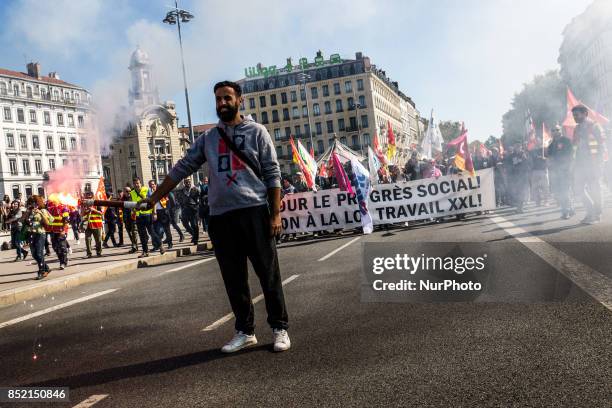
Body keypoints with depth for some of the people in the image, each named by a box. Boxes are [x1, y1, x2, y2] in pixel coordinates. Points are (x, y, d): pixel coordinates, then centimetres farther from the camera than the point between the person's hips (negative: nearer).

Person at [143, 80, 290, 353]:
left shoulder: (256, 131, 3)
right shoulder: (207, 139, 14)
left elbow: (273, 174, -1)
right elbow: (182, 169, 13)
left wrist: (275, 214, -9)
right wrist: (154, 198, 9)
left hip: (254, 212, -4)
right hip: (220, 216, 4)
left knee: (268, 274, 2)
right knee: (233, 279, 9)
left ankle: (279, 328, 14)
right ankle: (245, 331, 21)